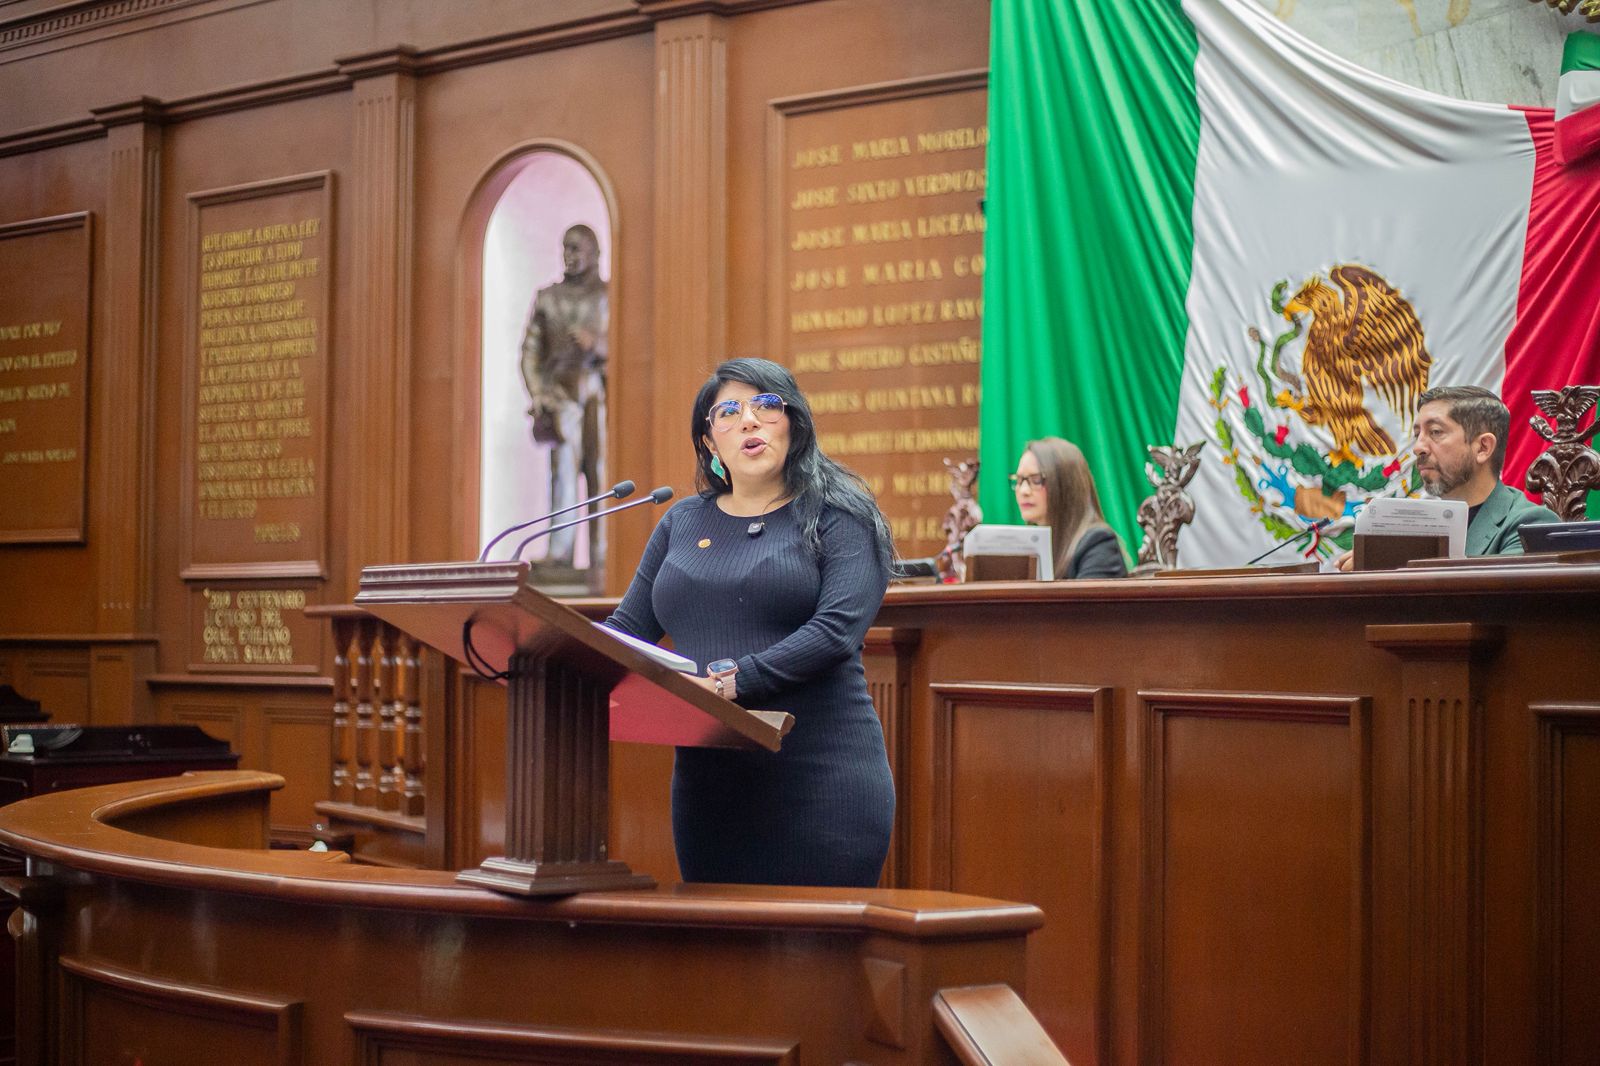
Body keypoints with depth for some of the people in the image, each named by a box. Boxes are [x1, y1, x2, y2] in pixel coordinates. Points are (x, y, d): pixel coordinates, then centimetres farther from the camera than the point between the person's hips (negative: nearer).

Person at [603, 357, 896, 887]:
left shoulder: (836, 517, 0)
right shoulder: (682, 522, 15)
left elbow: (838, 629, -13)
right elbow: (628, 627, 13)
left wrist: (732, 682, -23)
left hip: (822, 783, -4)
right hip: (706, 780, 4)